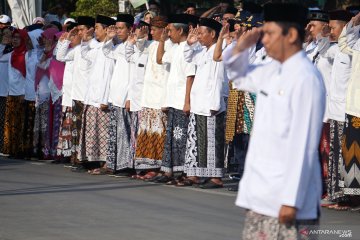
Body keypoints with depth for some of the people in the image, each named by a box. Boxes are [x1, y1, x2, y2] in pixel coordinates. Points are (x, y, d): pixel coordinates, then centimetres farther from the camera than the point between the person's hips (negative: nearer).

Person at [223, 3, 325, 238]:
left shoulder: (306, 78, -15)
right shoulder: (272, 71, 11)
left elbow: (303, 145, -19)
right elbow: (241, 77, 32)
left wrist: (291, 200, -21)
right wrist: (241, 48, 11)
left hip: (285, 200, -9)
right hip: (260, 195, 9)